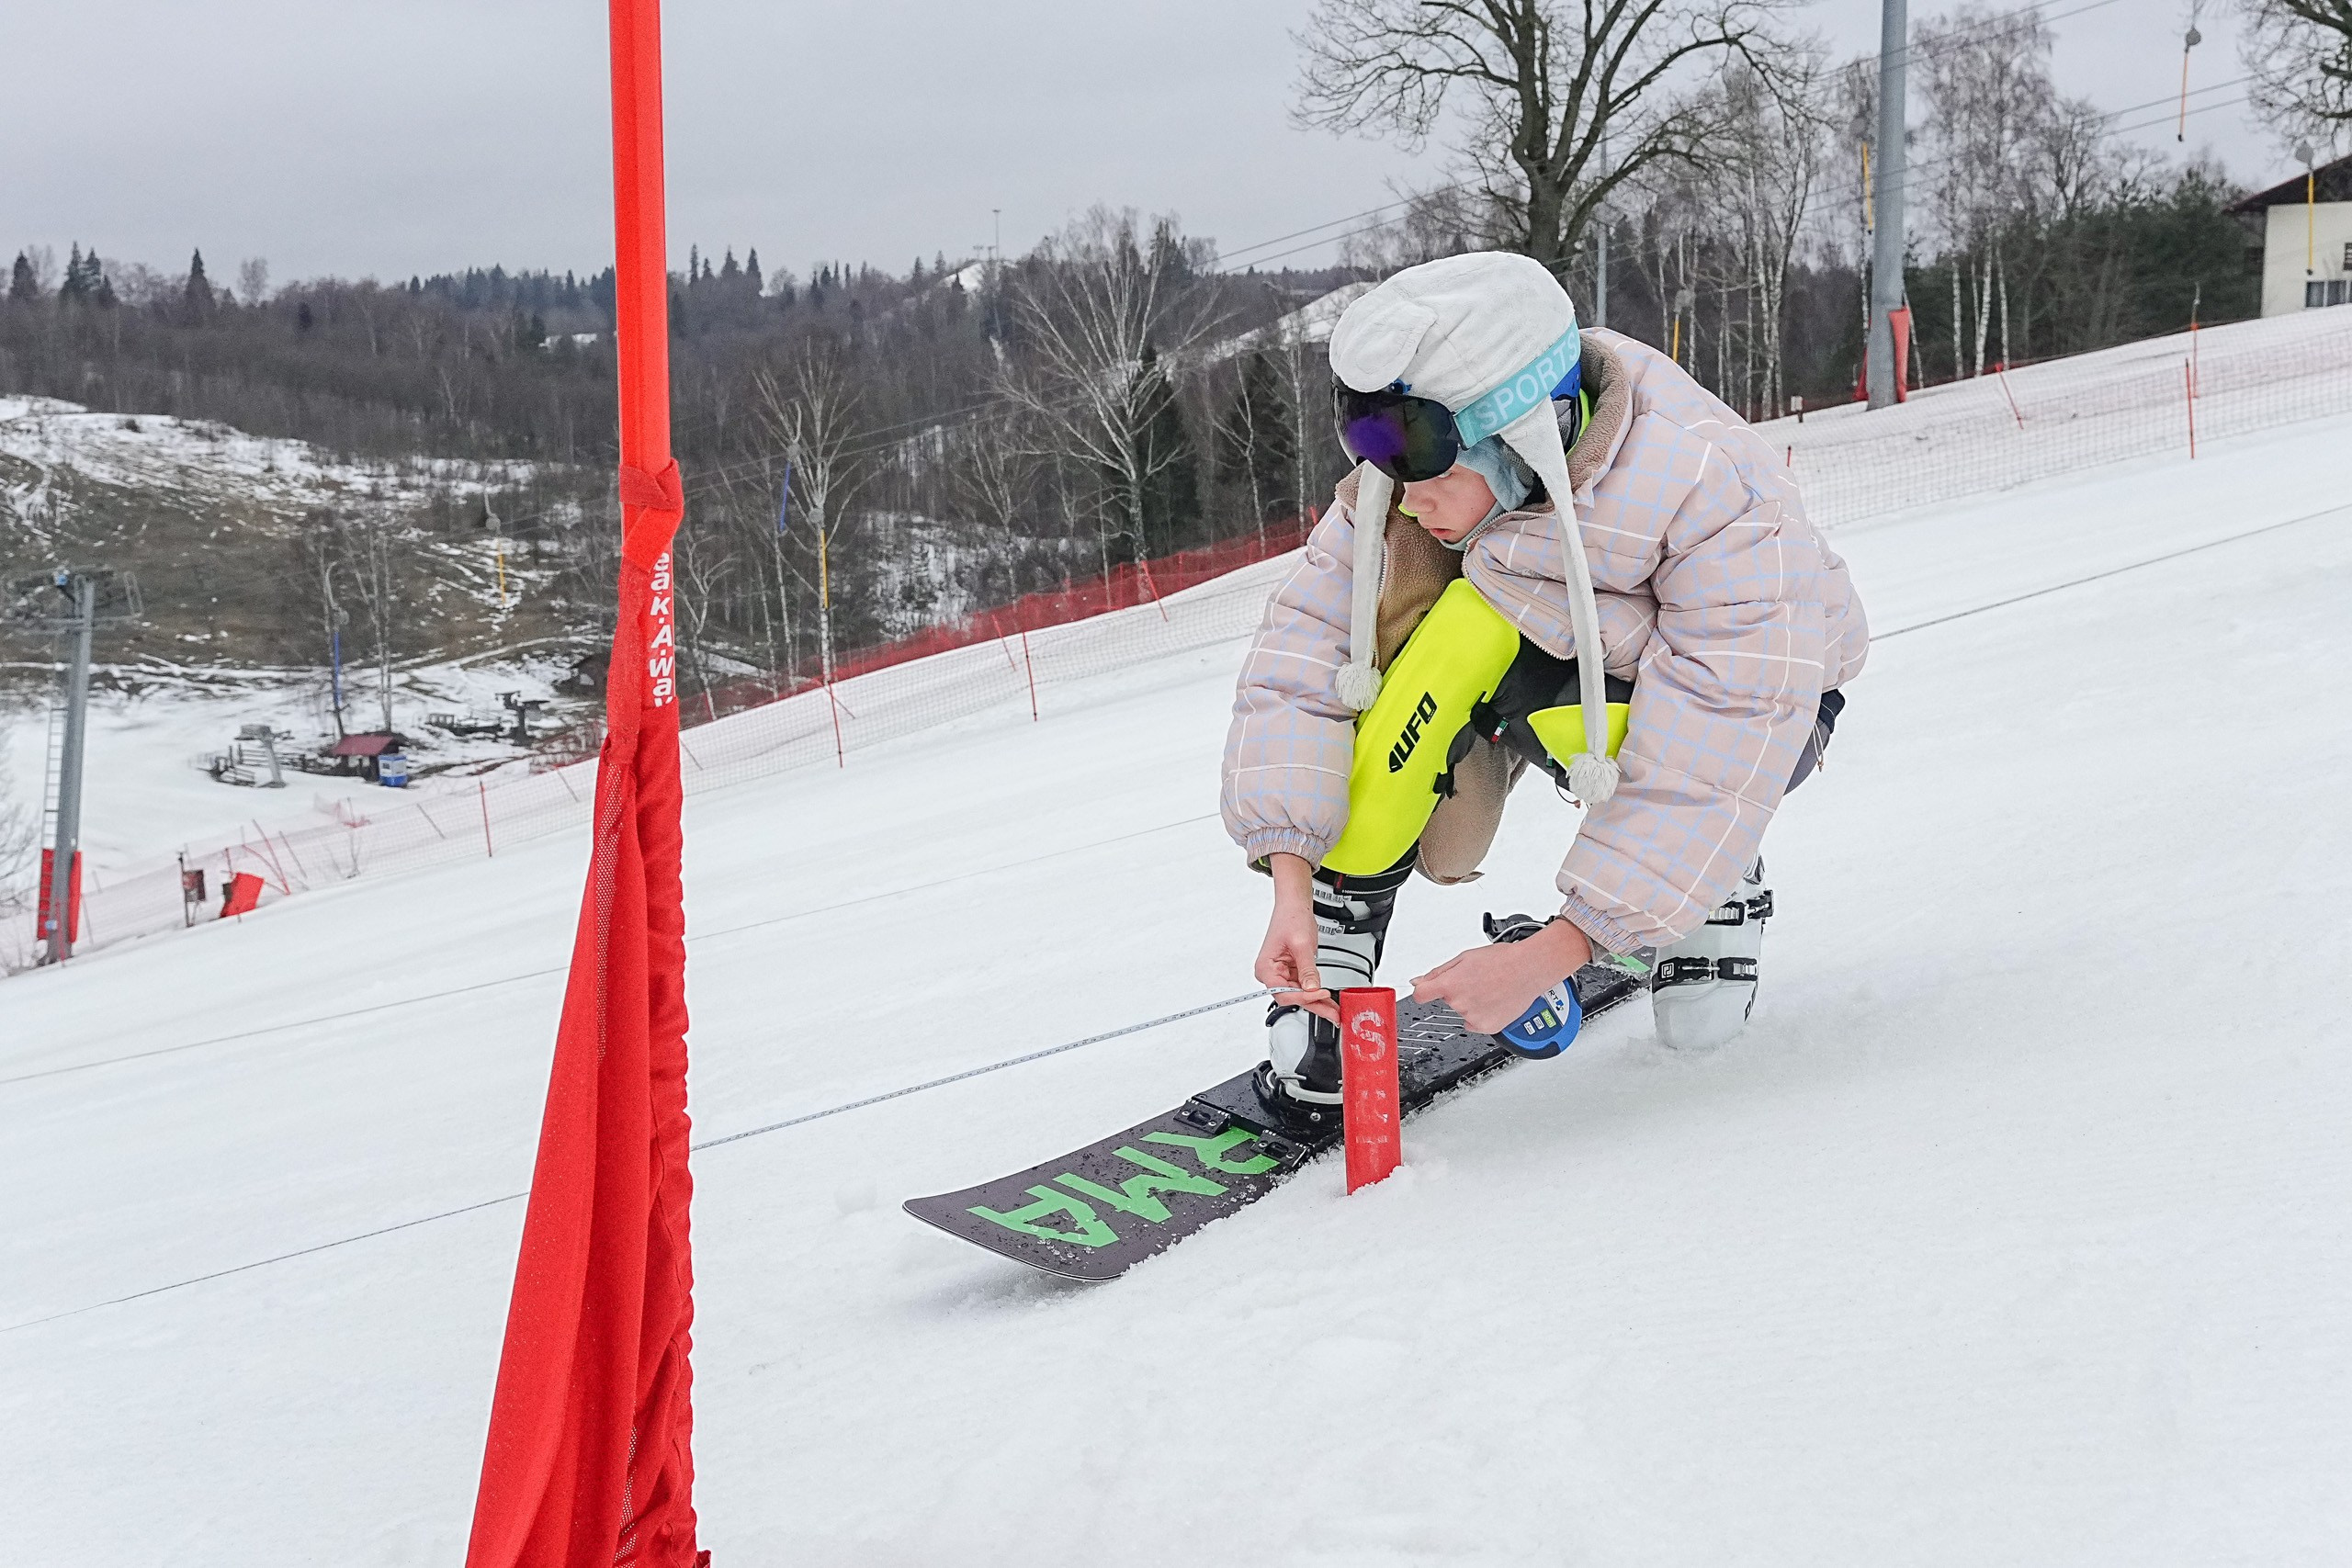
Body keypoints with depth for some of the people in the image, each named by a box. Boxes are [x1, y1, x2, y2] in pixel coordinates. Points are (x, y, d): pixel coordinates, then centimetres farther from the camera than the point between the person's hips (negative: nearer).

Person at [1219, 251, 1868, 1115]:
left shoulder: (1719, 501, -36)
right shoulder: (1419, 482, -24)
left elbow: (1715, 762, -37)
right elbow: (1301, 657, -25)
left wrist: (1554, 951, -40)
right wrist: (1291, 884, -35)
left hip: (1751, 700, -3)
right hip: (1560, 648, 4)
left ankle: (1719, 892, -4)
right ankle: (1342, 913, -18)